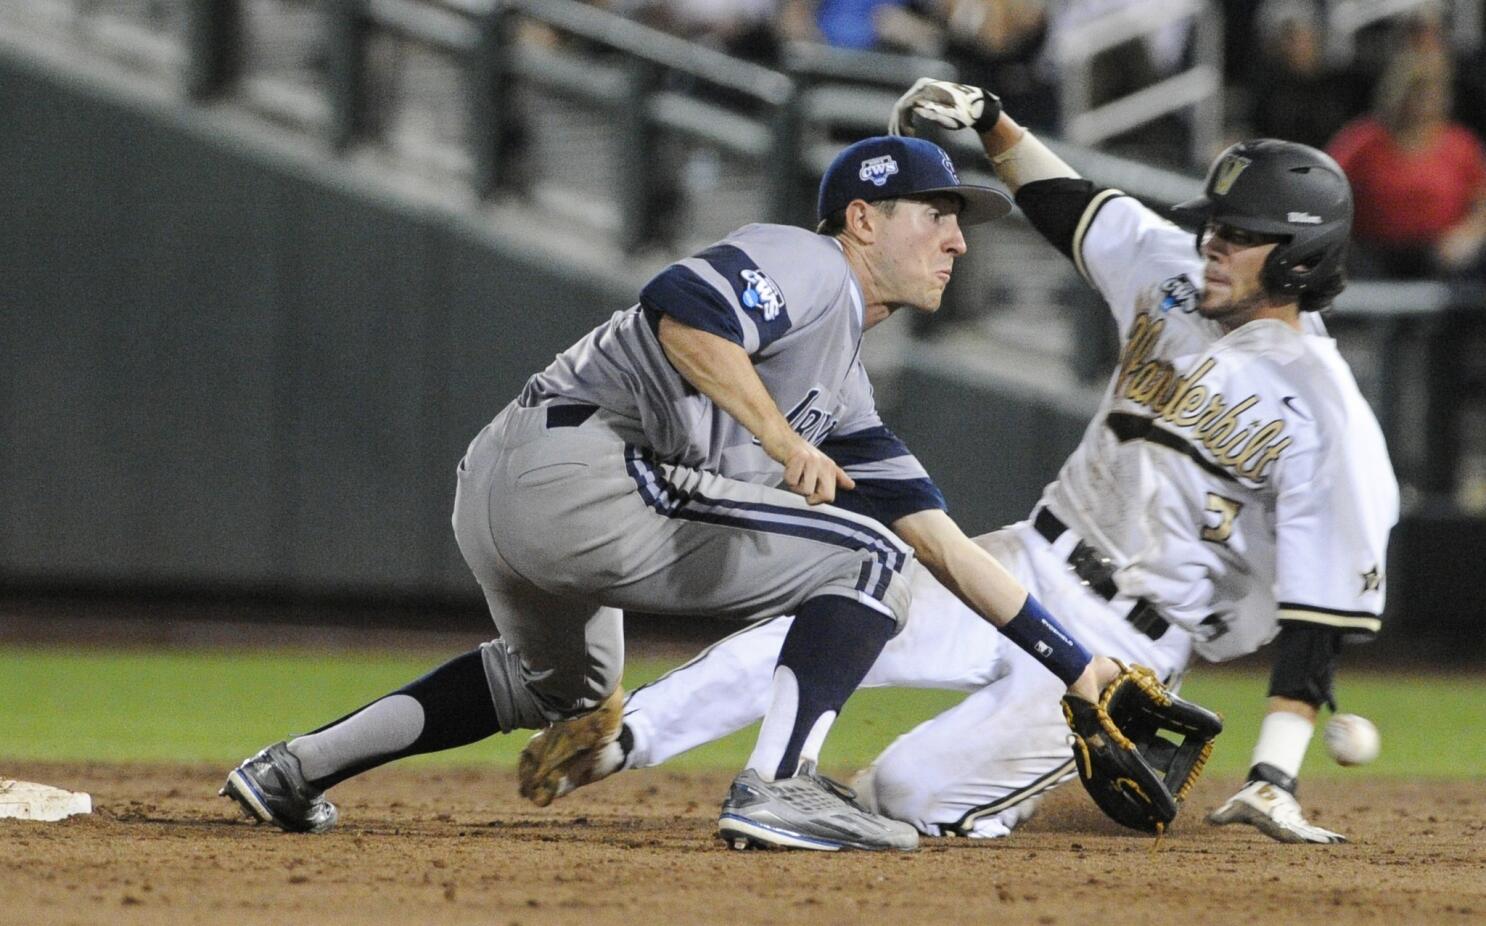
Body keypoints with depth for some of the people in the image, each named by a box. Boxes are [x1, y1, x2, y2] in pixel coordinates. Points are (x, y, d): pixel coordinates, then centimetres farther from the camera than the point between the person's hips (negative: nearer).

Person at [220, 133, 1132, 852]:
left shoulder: (844, 397, 27)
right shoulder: (804, 264, 0)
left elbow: (943, 545, 26)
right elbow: (682, 309, -20)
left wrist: (1080, 667, 23)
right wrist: (782, 438, -21)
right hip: (579, 461, -10)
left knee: (564, 682, 38)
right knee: (867, 560, -4)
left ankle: (296, 771, 34)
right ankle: (778, 789, -17)